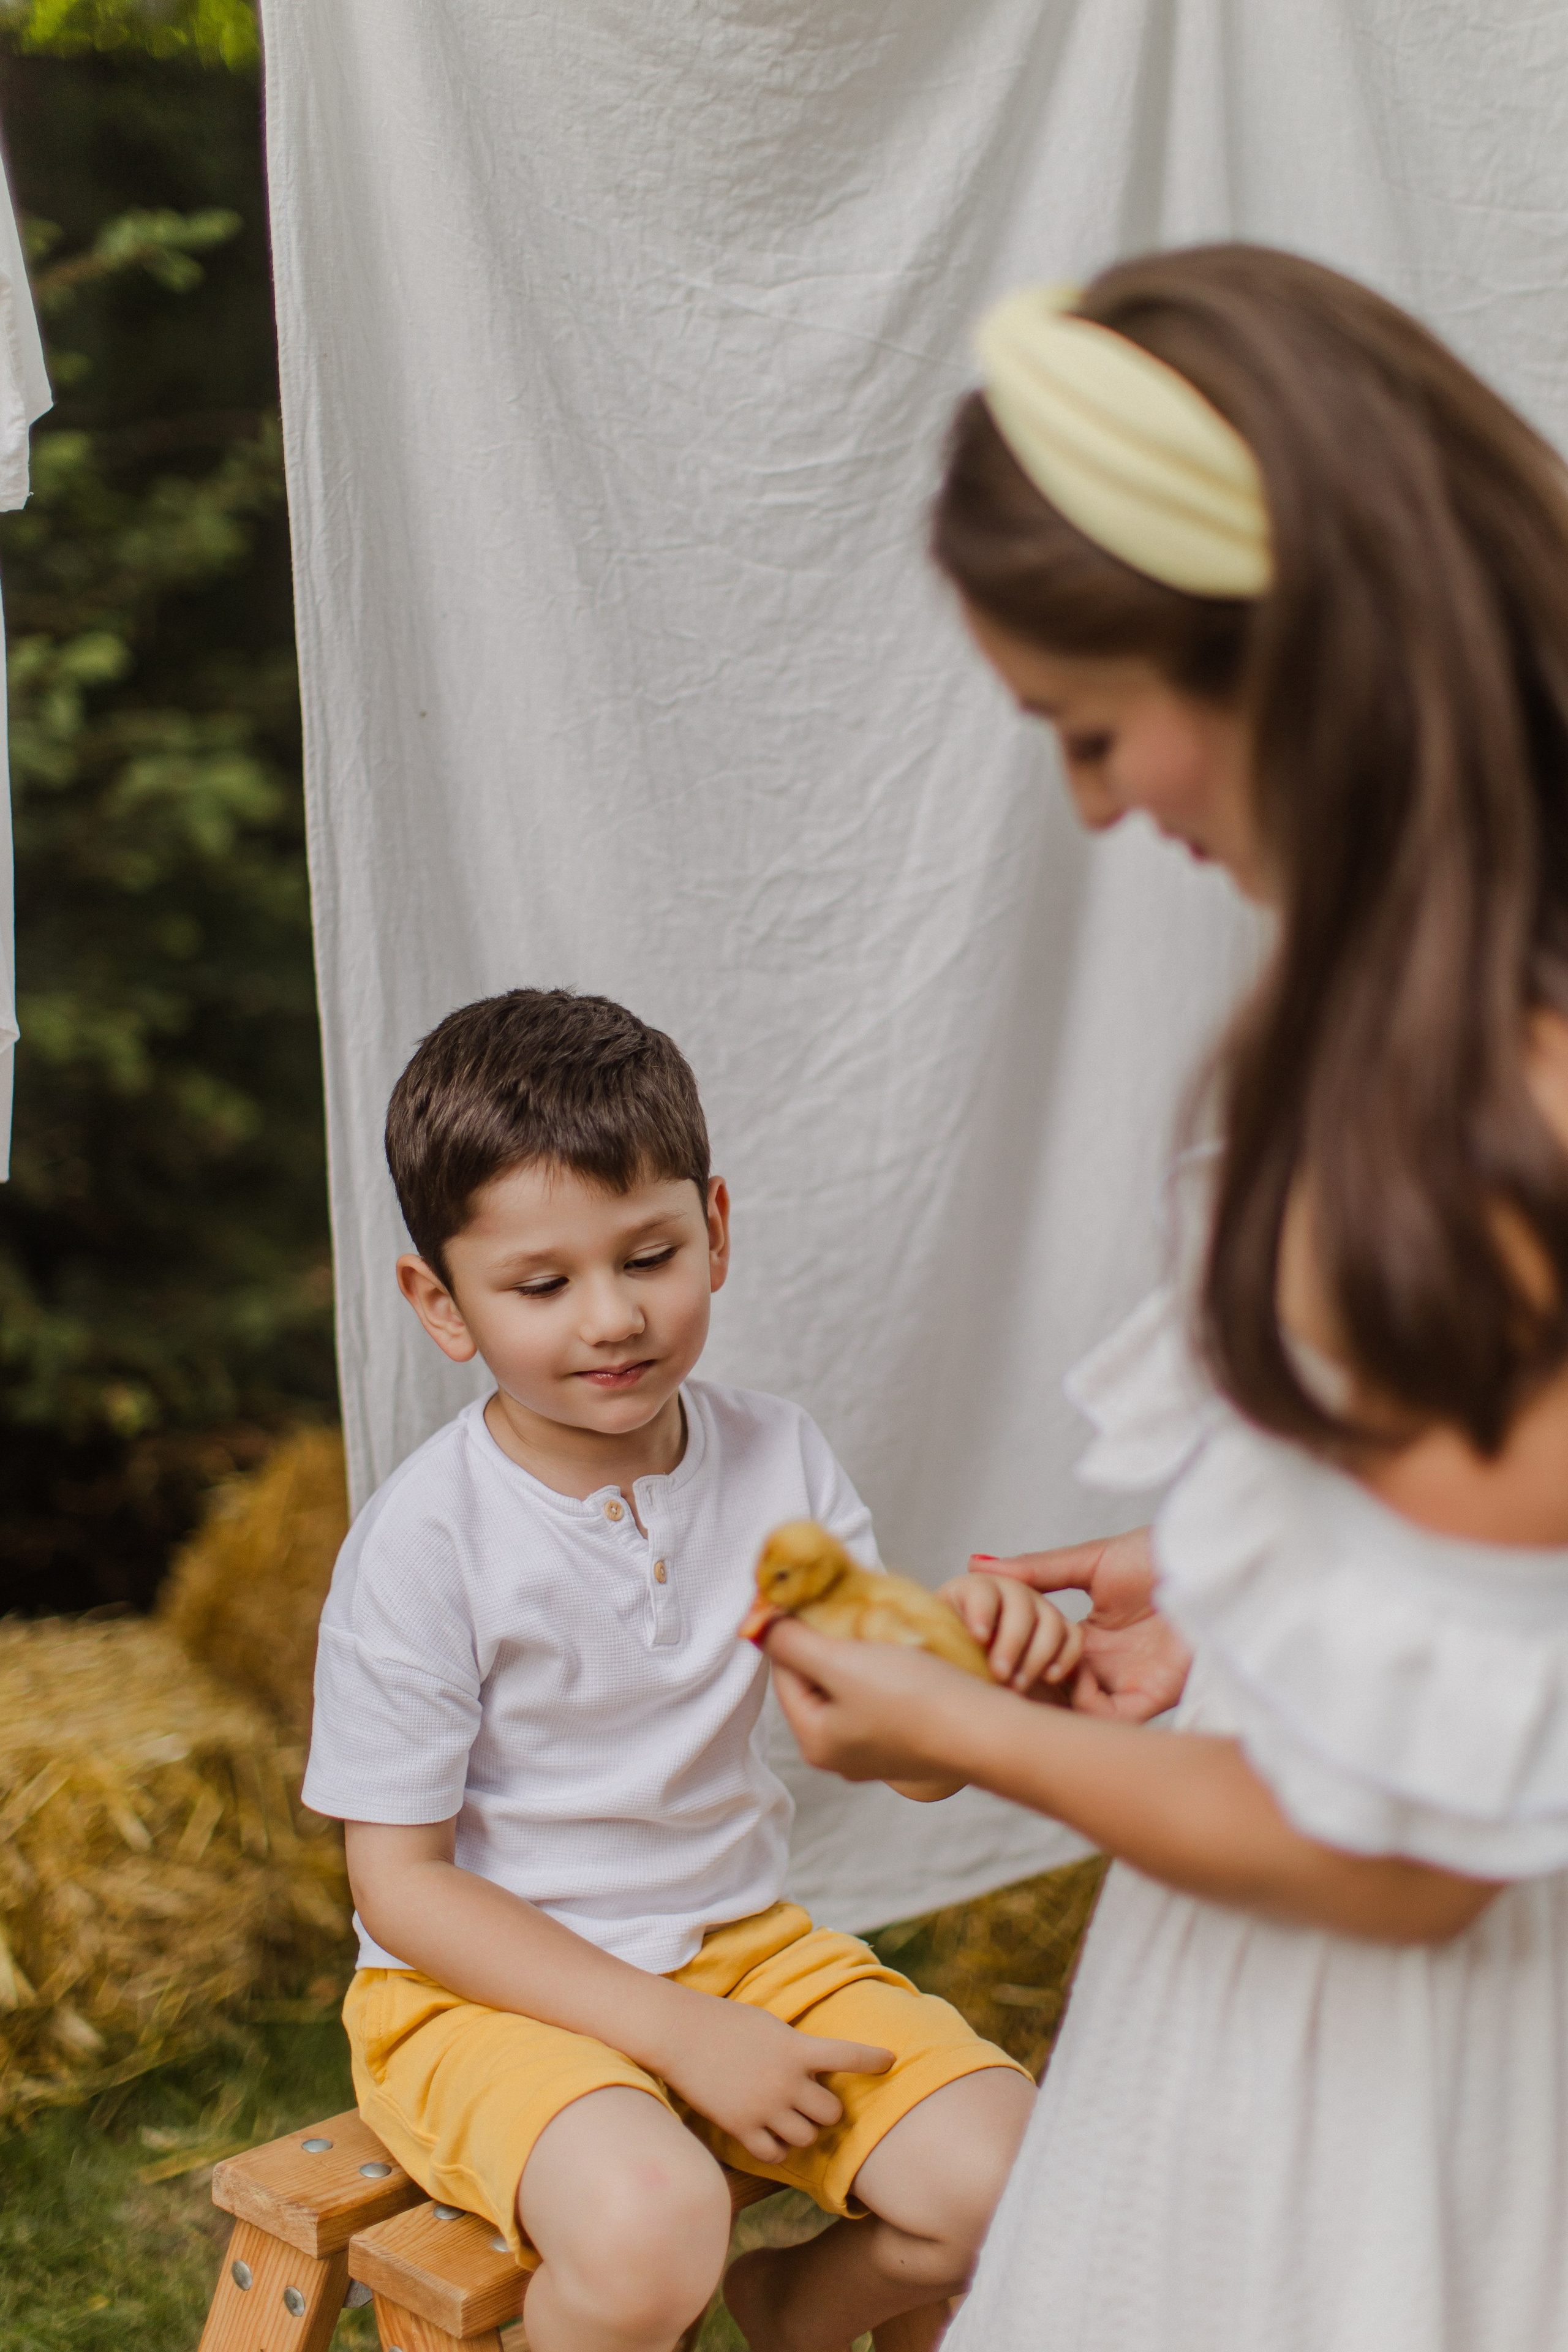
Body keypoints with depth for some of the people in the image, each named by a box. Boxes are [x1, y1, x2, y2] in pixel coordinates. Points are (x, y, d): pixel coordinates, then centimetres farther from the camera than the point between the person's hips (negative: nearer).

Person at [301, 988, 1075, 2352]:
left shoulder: (776, 1459, -4)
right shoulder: (427, 1541, -17)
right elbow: (400, 1884, -14)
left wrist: (975, 1655, -28)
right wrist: (682, 2037, -19)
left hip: (743, 1938, 5)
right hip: (488, 1984, -5)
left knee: (1012, 2176, -12)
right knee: (650, 2225, -33)